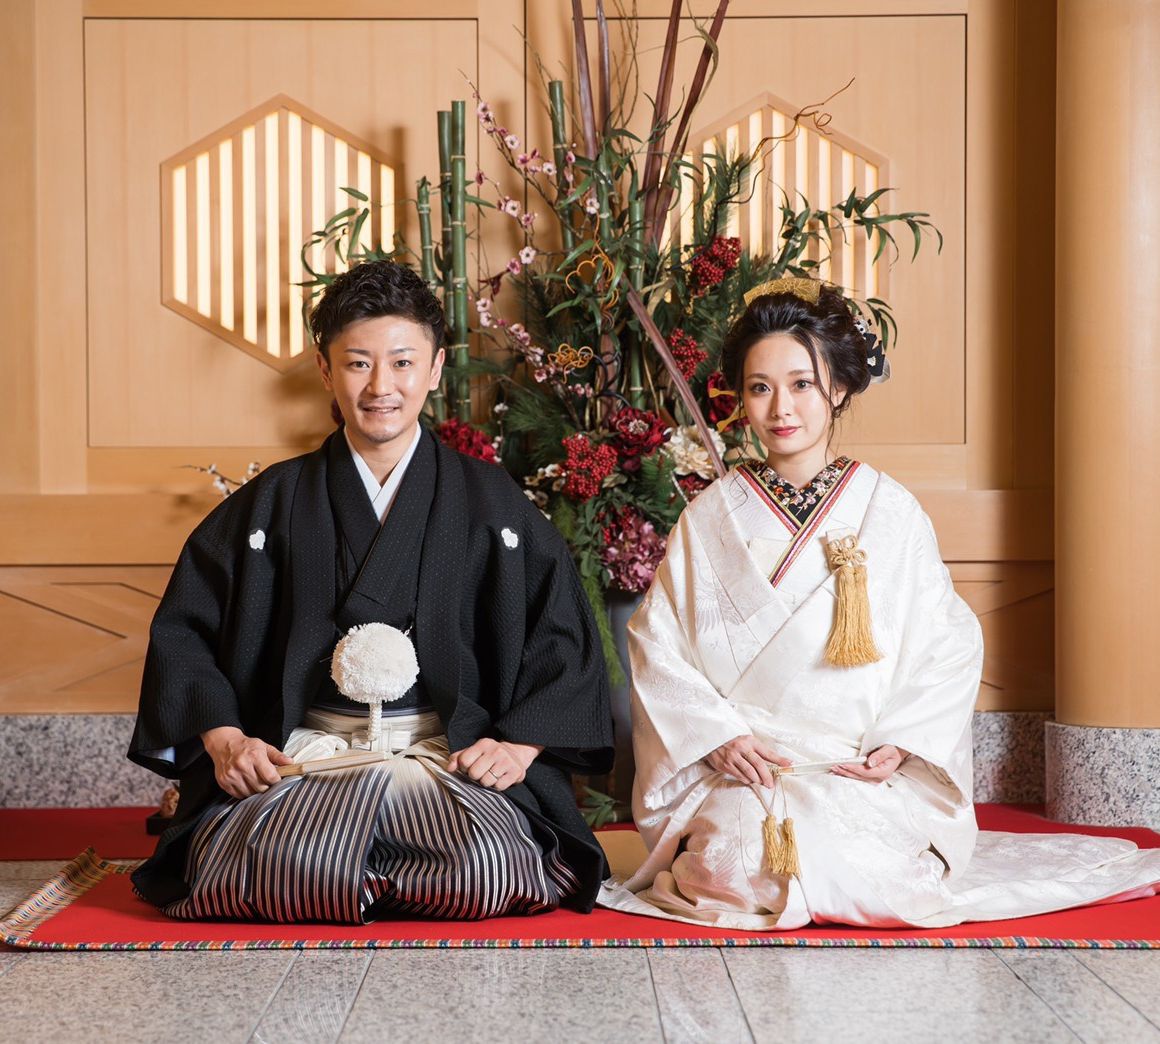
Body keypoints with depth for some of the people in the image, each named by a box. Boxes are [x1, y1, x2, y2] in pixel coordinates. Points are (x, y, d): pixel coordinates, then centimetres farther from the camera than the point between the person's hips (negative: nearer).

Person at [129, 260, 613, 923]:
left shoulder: (491, 502, 10)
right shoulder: (273, 504, 12)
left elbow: (562, 637, 8)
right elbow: (183, 629, 10)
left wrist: (521, 745, -7)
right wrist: (223, 737, -5)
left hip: (451, 754, 1)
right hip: (305, 753, 0)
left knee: (487, 874, -31)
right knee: (274, 870, -33)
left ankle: (350, 876, 1)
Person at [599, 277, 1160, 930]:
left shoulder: (889, 512, 5)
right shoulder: (711, 519, 8)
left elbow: (951, 645, 5)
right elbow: (656, 645, 6)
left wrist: (900, 740, -8)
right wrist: (716, 734, -8)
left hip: (863, 778, 1)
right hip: (739, 777, -1)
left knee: (846, 856, -27)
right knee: (750, 854, -29)